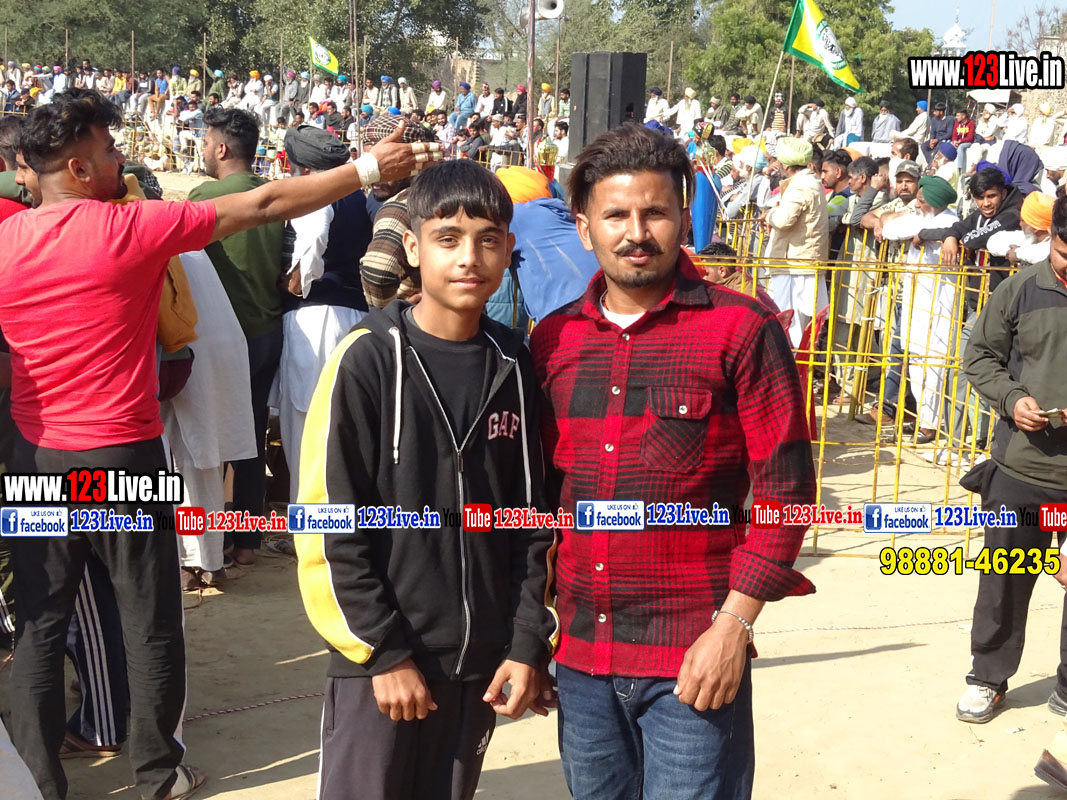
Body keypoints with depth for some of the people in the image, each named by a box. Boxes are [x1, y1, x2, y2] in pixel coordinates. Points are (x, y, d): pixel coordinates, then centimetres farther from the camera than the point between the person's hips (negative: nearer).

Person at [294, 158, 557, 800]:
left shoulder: (514, 366, 3)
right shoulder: (368, 362, -9)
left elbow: (533, 516, 6)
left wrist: (529, 644, 1)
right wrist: (384, 651, -11)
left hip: (481, 660, 4)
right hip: (380, 659, -4)